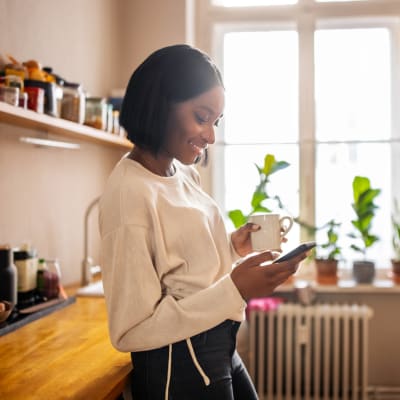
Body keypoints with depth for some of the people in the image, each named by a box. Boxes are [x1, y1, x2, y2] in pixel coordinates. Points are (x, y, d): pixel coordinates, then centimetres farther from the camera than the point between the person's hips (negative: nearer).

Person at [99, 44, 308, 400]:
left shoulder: (184, 173, 4)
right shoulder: (128, 192, -22)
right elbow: (130, 331, -22)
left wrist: (232, 249, -1)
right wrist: (234, 289, -27)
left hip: (222, 350, 8)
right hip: (180, 368, -8)